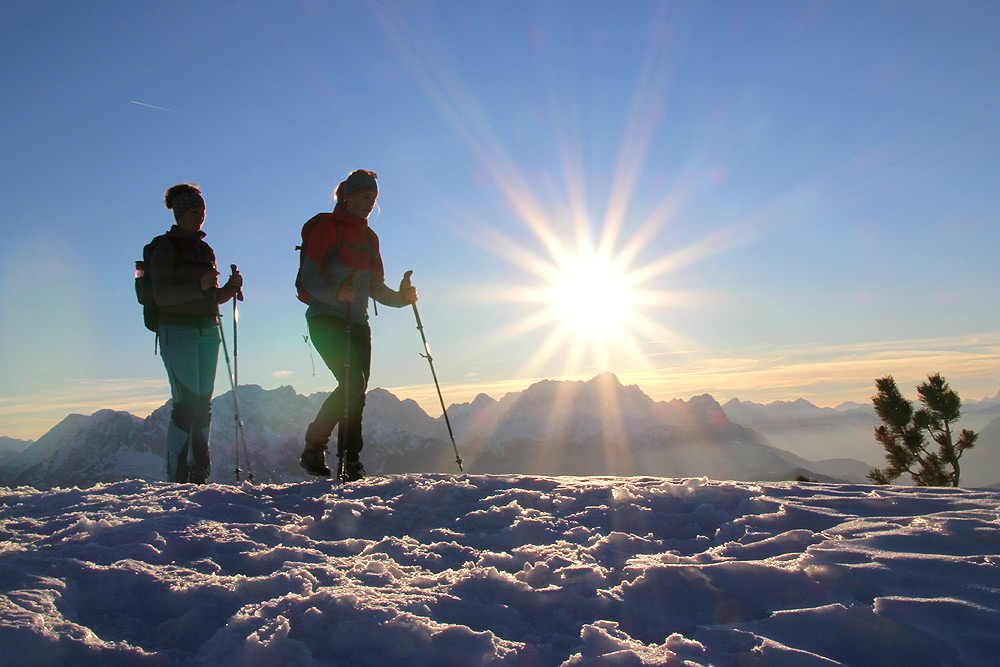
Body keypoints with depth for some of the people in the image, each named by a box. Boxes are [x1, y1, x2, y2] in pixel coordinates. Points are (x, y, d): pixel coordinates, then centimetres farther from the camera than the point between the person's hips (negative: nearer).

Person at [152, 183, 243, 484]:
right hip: (178, 331, -6)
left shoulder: (205, 249, 18)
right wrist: (199, 286, -23)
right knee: (186, 403, -11)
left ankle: (200, 471, 8)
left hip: (208, 330, 6)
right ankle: (177, 474, -3)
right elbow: (161, 296, -11)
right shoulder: (166, 248, -1)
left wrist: (230, 288, 1)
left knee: (204, 402, 3)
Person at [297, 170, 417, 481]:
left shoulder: (369, 237, 18)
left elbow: (376, 287, 18)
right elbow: (309, 277, -10)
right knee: (352, 383, -20)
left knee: (357, 388, -2)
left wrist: (400, 297, -1)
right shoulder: (326, 227, -2)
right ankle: (350, 461, -8)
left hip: (357, 322, 6)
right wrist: (335, 294, -29)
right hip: (326, 318, -6)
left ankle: (350, 466, 4)